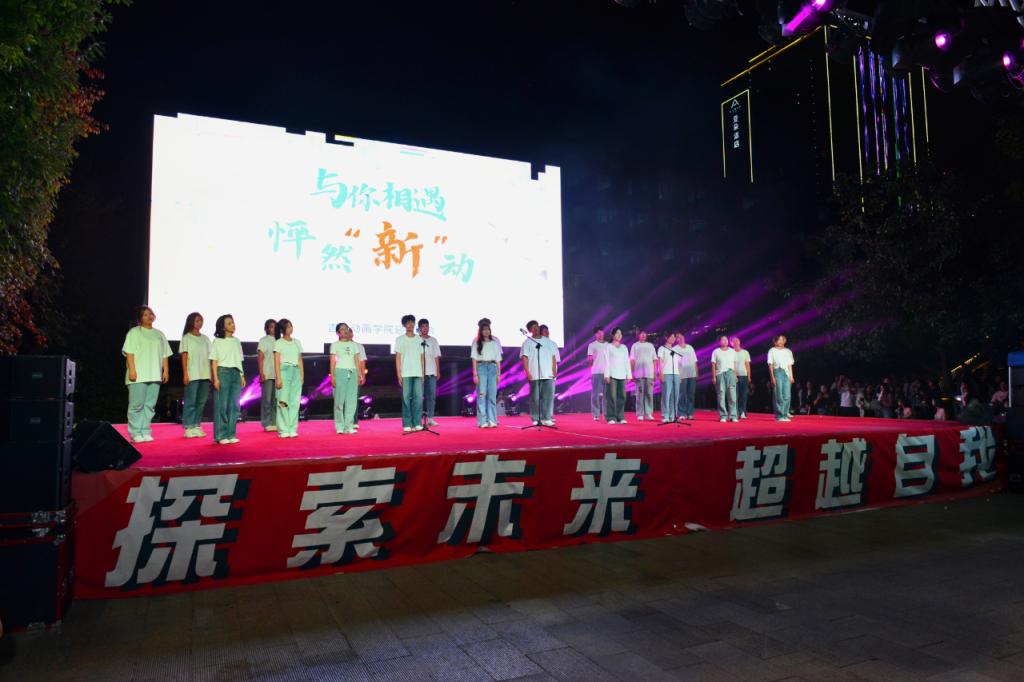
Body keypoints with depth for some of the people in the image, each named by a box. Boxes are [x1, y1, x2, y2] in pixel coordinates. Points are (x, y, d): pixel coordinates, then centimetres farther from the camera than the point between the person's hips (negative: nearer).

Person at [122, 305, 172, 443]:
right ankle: (135, 433, 1)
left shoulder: (159, 334, 18)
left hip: (155, 375, 4)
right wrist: (132, 370, -13)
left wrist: (166, 370, 8)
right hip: (138, 375, -4)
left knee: (150, 405, 4)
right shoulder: (134, 332, 4)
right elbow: (129, 352, -4)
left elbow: (164, 355, 17)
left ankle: (145, 432, 8)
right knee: (137, 405, -6)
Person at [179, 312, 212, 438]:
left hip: (205, 375, 5)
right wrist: (185, 374, -9)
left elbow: (210, 356, 12)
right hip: (192, 374, -4)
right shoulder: (186, 338, 3)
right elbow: (184, 357, -2)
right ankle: (188, 427, -1)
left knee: (201, 402, 6)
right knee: (190, 401, -5)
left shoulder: (205, 338, 15)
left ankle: (197, 426, 12)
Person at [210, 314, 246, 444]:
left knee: (234, 405, 2)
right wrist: (215, 378, -10)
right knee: (221, 405, -5)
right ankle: (221, 435, -1)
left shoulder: (236, 341, 16)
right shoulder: (218, 341, 2)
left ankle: (231, 434, 7)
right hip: (223, 372, -5)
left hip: (236, 373, 5)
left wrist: (242, 376, 11)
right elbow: (214, 361, -2)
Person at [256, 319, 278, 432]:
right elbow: (260, 358, -1)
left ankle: (275, 422, 9)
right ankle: (267, 424, 3)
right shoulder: (263, 341, 3)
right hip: (267, 375, -4)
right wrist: (261, 373, -10)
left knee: (276, 399, 4)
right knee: (267, 399, -2)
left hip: (278, 374, 4)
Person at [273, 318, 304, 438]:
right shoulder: (278, 343, 2)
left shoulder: (297, 342, 15)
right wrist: (278, 378, -11)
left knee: (295, 402, 1)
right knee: (283, 401, -6)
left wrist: (302, 376, 9)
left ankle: (292, 429, 5)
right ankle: (283, 430, -2)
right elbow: (277, 362, -3)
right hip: (284, 371, -4)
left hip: (296, 371, 4)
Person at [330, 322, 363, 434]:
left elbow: (357, 361, 13)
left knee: (352, 400, -2)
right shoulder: (335, 345, 8)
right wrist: (332, 376, -6)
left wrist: (359, 375, 5)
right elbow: (332, 361, 3)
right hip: (340, 372, -3)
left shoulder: (354, 345, 16)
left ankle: (349, 426, 2)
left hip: (353, 373, 3)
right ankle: (339, 426, 0)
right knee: (340, 399, -4)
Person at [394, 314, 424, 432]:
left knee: (418, 398, -3)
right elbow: (398, 357, 2)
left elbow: (422, 357, 12)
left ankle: (417, 423, 3)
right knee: (406, 398, -4)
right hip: (405, 374, -2)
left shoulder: (419, 340, 13)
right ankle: (407, 424, 1)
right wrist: (399, 374, -5)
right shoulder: (400, 340, 6)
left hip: (418, 373, 2)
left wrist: (423, 373, 4)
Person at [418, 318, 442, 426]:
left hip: (432, 372, 3)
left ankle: (430, 418, 6)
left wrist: (438, 371, 8)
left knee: (432, 395, 1)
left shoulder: (433, 340, 14)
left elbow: (436, 357, 14)